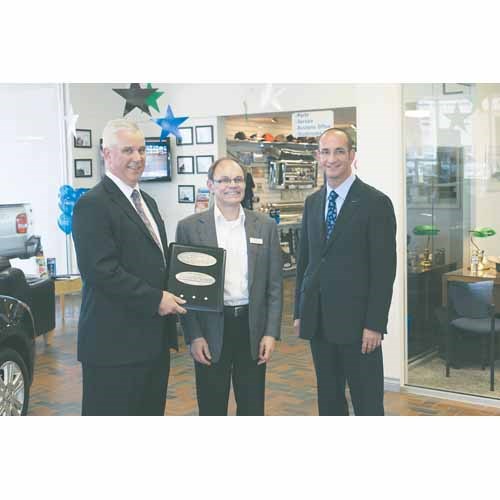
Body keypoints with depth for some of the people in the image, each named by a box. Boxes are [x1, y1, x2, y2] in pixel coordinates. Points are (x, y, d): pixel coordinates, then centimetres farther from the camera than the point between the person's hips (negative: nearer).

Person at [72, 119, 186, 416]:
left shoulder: (147, 202, 17)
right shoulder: (93, 205, -13)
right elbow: (102, 270, -21)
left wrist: (170, 297, 4)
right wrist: (155, 300, -18)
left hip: (154, 338, 9)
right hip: (116, 343, -9)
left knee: (151, 412, 17)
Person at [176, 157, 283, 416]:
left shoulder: (266, 226, 5)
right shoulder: (190, 227, -1)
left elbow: (274, 285, 5)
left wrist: (271, 333, -2)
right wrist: (193, 336, -6)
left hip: (252, 327, 2)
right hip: (210, 329, -1)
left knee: (253, 407, 11)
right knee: (212, 409, 9)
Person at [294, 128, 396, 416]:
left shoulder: (376, 202, -7)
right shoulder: (313, 202, 11)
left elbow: (384, 269, -10)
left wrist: (374, 324, -14)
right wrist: (300, 312, 12)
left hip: (356, 321, -6)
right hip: (318, 320, 6)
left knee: (368, 403, 2)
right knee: (328, 398, 15)